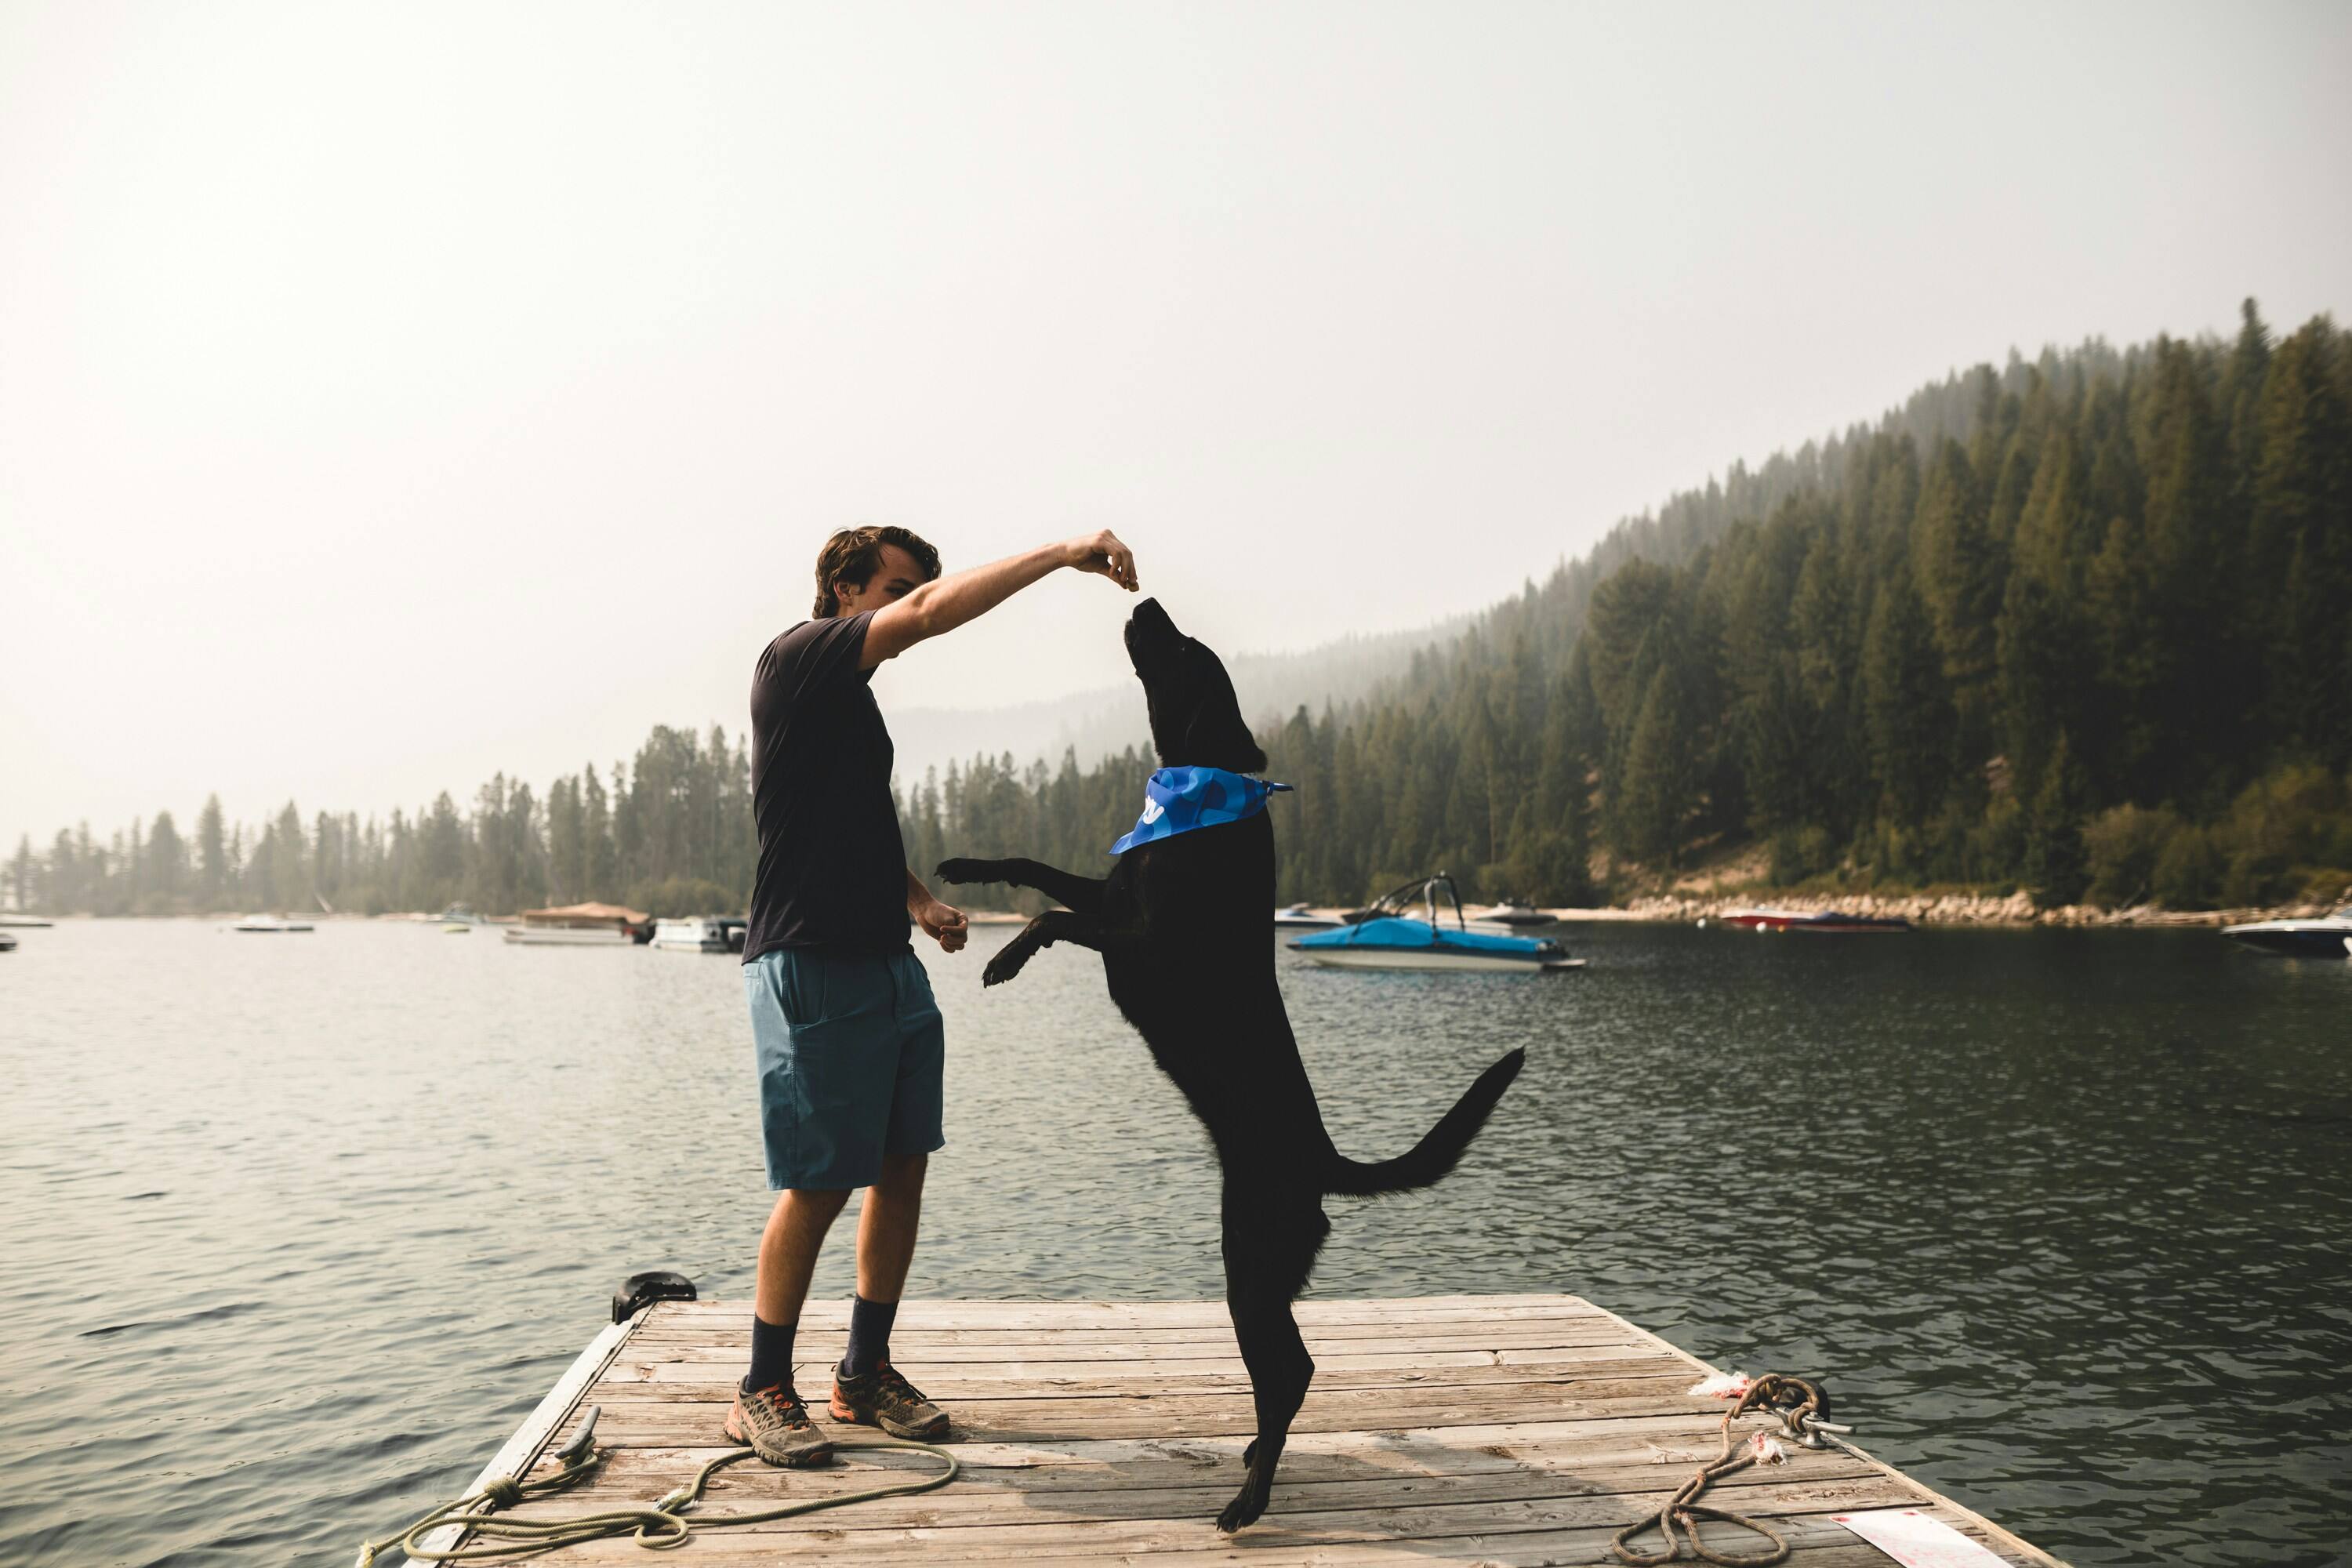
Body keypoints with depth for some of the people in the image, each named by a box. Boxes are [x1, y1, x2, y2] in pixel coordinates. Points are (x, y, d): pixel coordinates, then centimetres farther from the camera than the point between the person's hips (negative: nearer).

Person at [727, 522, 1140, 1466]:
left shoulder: (849, 697, 19)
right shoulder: (796, 659, -8)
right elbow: (934, 614, -21)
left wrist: (919, 902, 16)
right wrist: (1064, 555, -20)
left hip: (889, 966, 9)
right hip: (811, 969, -9)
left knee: (903, 1168, 9)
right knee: (819, 1185, -3)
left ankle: (866, 1373, 22)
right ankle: (763, 1392, 12)